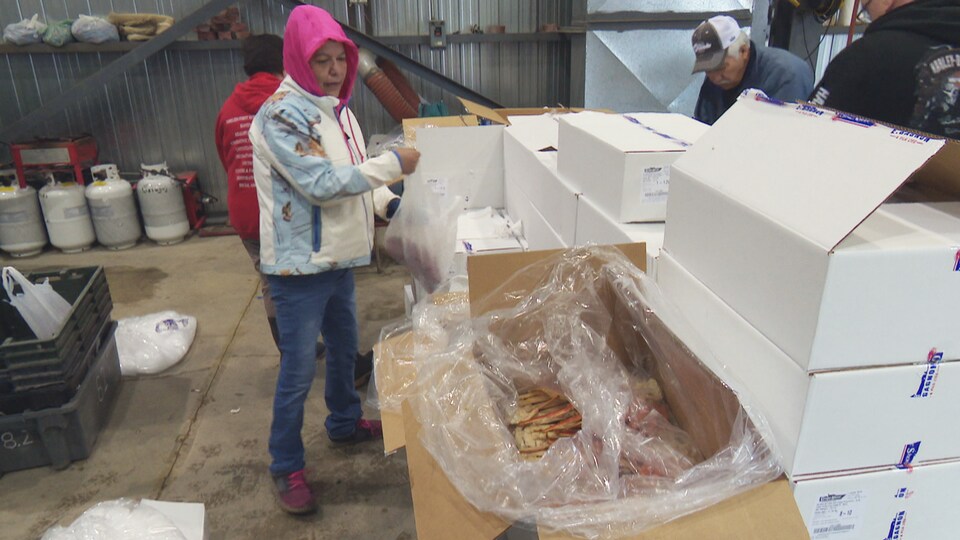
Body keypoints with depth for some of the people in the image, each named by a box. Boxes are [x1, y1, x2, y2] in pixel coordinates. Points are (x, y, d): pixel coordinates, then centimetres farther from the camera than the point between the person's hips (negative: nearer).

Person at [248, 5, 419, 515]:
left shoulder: (335, 107, 9)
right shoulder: (281, 114, -18)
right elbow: (322, 183, -26)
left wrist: (388, 203, 2)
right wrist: (393, 163, -22)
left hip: (339, 258, 9)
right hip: (299, 266, -8)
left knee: (344, 348, 23)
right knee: (298, 372, 3)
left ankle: (344, 423, 47)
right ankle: (286, 468, 22)